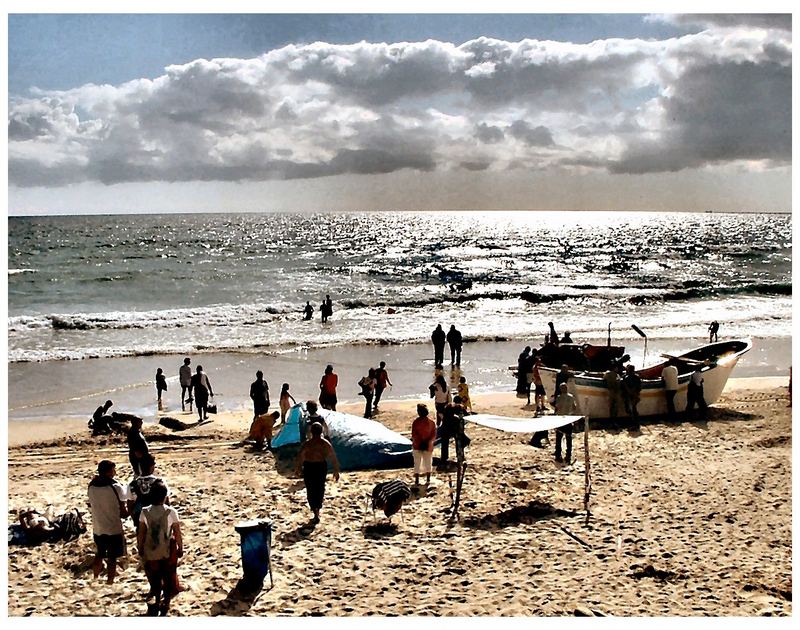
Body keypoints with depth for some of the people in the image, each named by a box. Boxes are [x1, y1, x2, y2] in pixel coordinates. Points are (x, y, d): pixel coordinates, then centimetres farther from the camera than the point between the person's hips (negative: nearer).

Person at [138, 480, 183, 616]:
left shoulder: (145, 512, -14)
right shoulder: (171, 512, -19)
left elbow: (141, 533, -7)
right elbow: (177, 533, -12)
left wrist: (140, 548, 9)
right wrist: (180, 548, 3)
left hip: (151, 551, 2)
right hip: (167, 552, -2)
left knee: (155, 577, 22)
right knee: (169, 577, 17)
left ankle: (157, 602, 34)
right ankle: (165, 604, 23)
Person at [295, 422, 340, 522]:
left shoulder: (307, 444, -16)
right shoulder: (326, 443, -8)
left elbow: (300, 457, -9)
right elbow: (333, 458, -4)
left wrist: (298, 468, 9)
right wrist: (336, 471, 7)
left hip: (309, 468, -3)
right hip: (322, 467, 3)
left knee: (311, 490, 7)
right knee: (320, 488, 23)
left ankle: (316, 513, 0)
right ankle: (318, 508, 37)